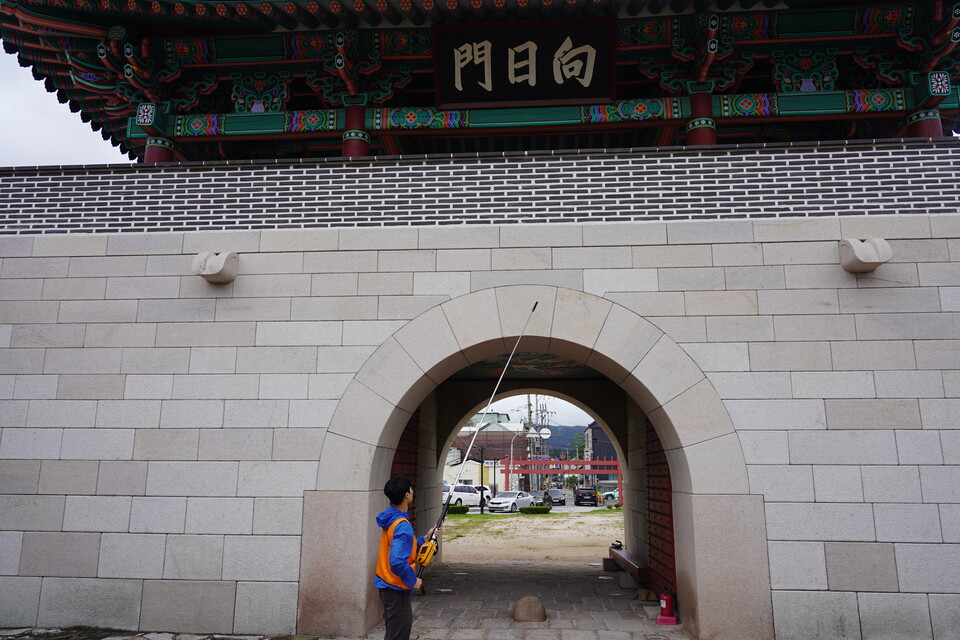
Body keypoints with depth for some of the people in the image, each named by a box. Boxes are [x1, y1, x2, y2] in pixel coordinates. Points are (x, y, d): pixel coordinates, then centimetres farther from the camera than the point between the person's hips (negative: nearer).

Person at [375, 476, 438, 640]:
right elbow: (397, 562, -33)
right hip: (396, 589, -10)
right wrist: (413, 580, -19)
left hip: (386, 585, 10)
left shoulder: (391, 519, 4)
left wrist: (424, 538, 15)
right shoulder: (403, 525, -25)